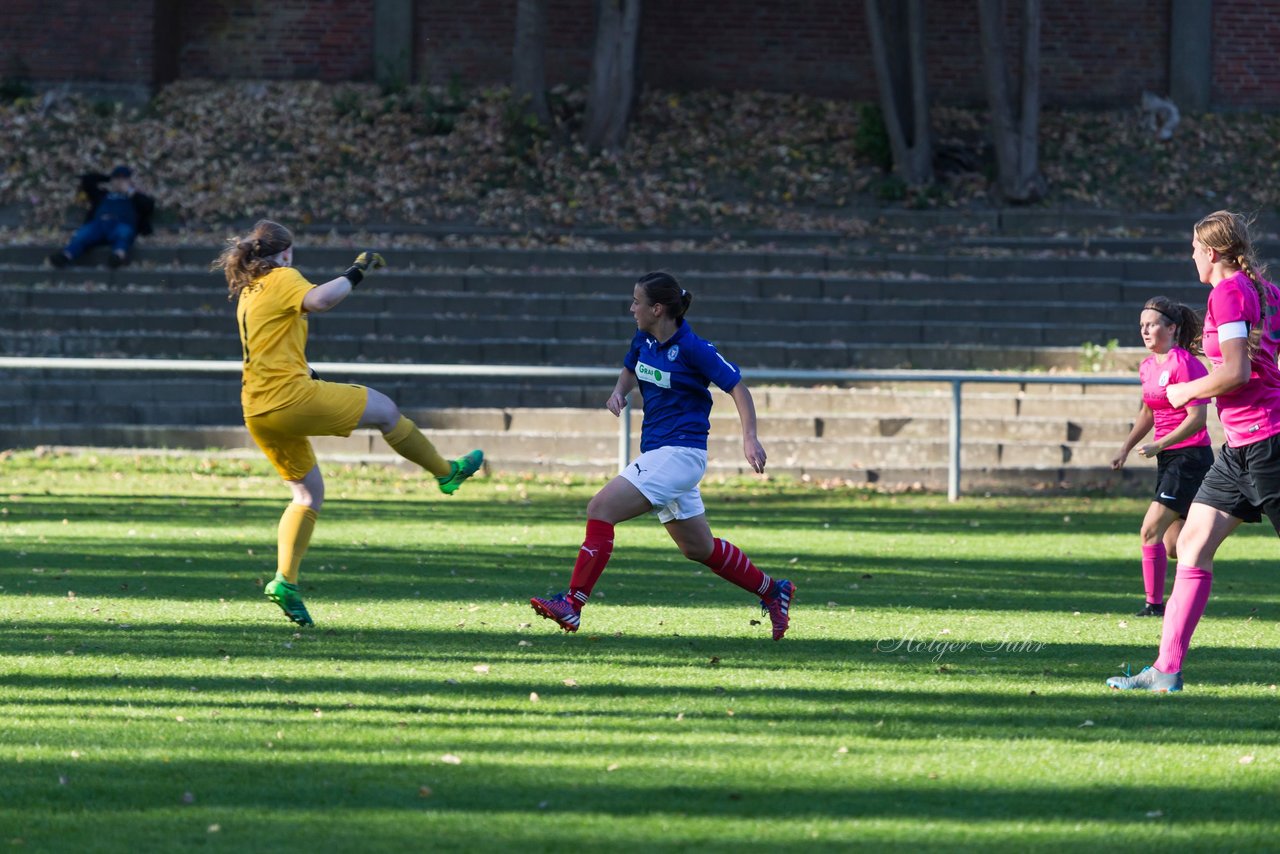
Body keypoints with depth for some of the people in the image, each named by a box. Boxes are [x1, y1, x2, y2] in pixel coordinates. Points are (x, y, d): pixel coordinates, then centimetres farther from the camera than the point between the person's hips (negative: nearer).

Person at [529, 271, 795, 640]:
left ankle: (573, 603, -21)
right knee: (699, 548, 18)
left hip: (680, 453, -9)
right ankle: (772, 591, 32)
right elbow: (630, 370, 27)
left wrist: (750, 437, -23)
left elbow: (737, 387, -11)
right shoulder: (644, 341, 6)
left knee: (601, 509, -19)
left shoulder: (692, 349, -16)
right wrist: (619, 391, 4)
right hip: (658, 453, 9)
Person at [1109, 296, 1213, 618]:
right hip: (1169, 459, 9)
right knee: (1173, 546, 10)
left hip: (1190, 456, -9)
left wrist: (1158, 446, -21)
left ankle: (1154, 604, -10)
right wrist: (1126, 449, 16)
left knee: (1151, 531, -14)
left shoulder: (1184, 364, -15)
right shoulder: (1148, 367, 11)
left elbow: (1197, 419, -20)